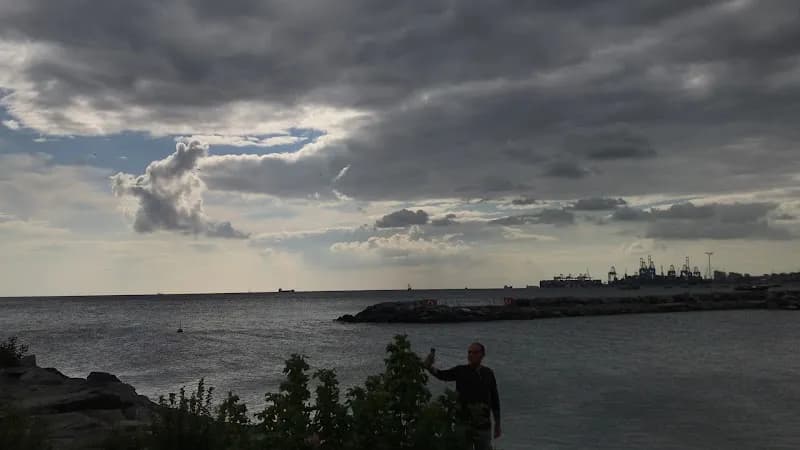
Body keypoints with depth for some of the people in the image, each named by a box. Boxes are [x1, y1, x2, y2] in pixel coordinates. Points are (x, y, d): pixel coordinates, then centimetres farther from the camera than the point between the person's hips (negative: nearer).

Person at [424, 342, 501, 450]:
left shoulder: (488, 373, 4)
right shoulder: (461, 371, 0)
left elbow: (495, 400, 8)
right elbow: (442, 375, -16)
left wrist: (497, 425, 9)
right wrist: (429, 367, -36)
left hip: (483, 425, 1)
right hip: (463, 423, -1)